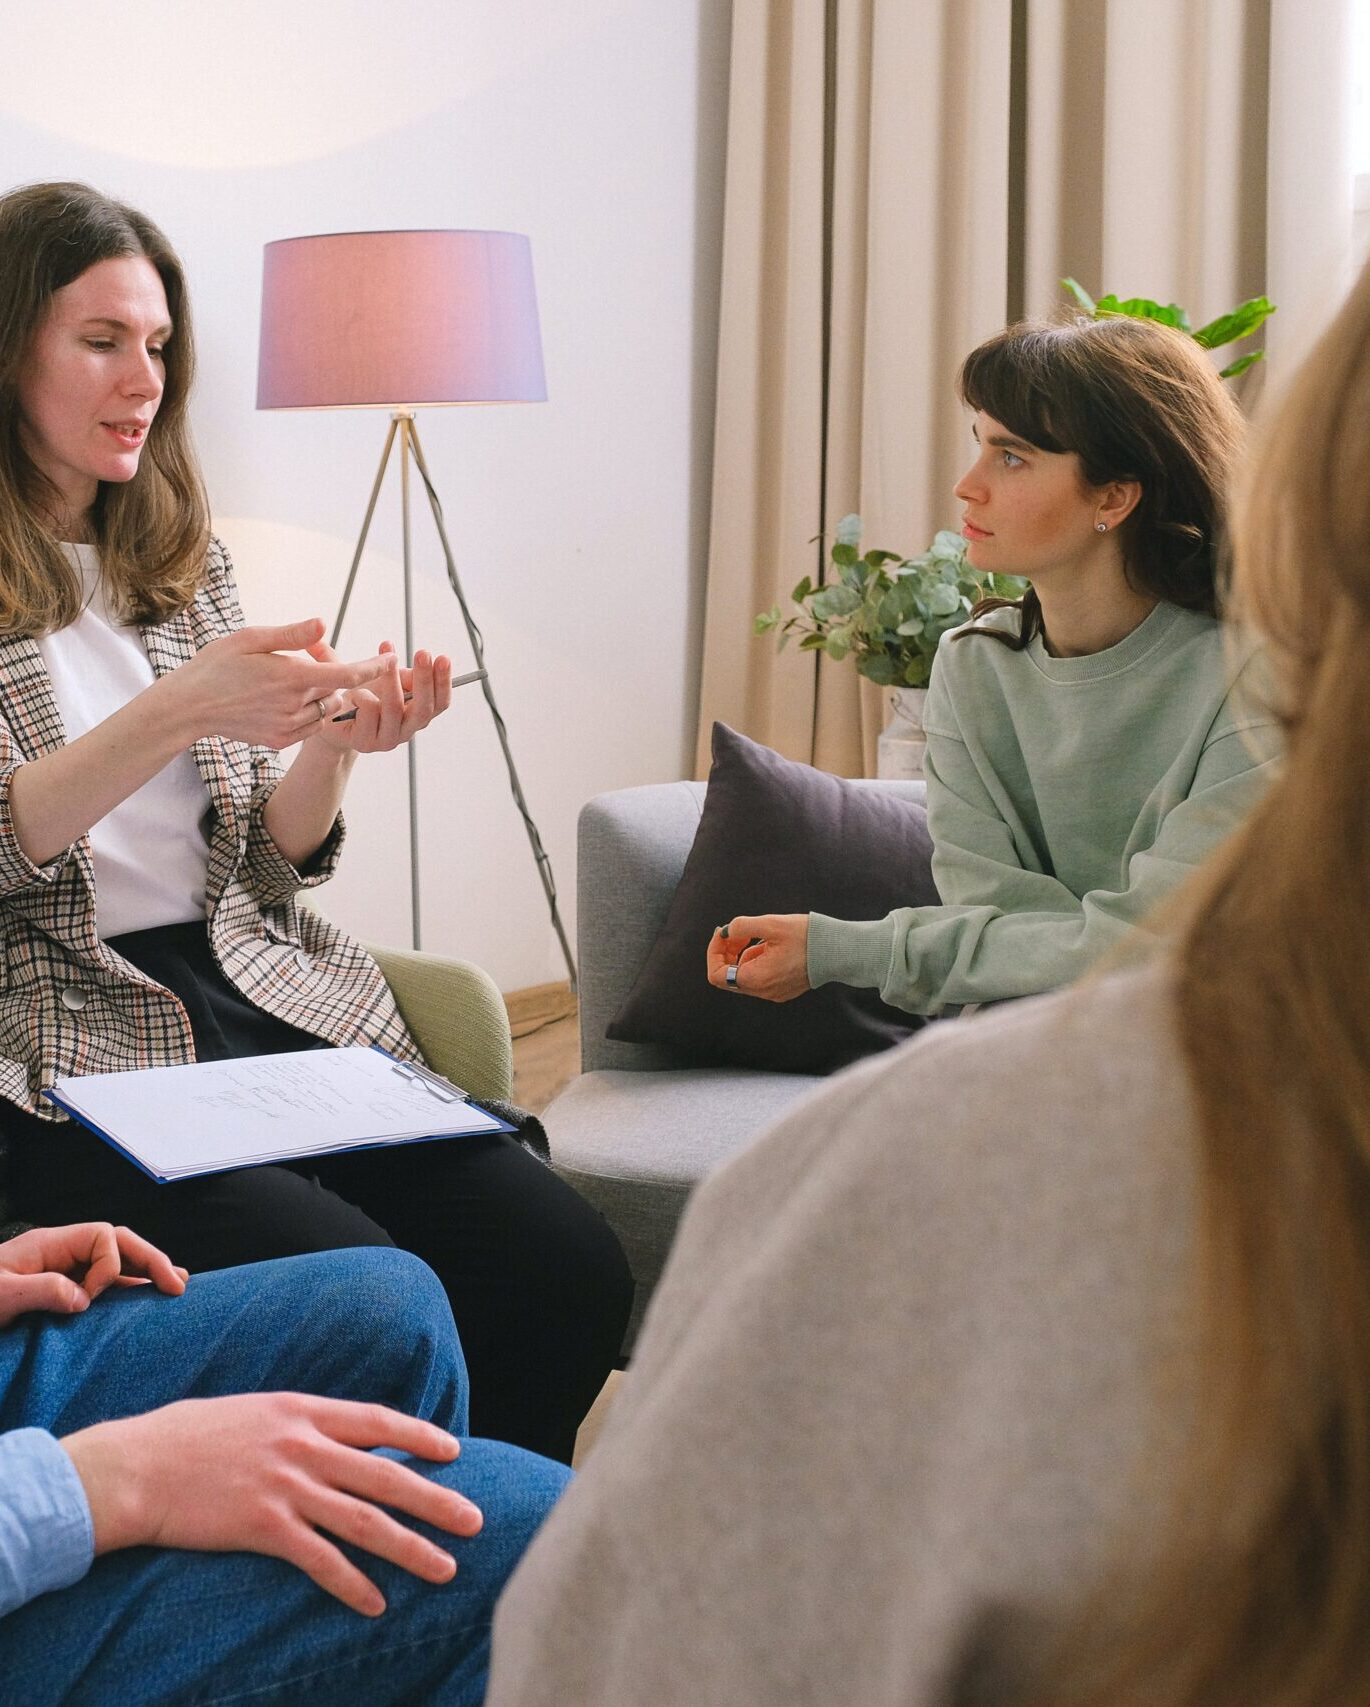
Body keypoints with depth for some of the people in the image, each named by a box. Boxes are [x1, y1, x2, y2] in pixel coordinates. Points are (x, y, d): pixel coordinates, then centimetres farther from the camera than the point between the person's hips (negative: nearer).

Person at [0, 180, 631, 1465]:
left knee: (566, 1265, -17)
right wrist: (175, 712, -22)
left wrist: (333, 745, -4)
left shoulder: (181, 563, 18)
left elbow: (260, 867, 15)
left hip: (270, 1009, 5)